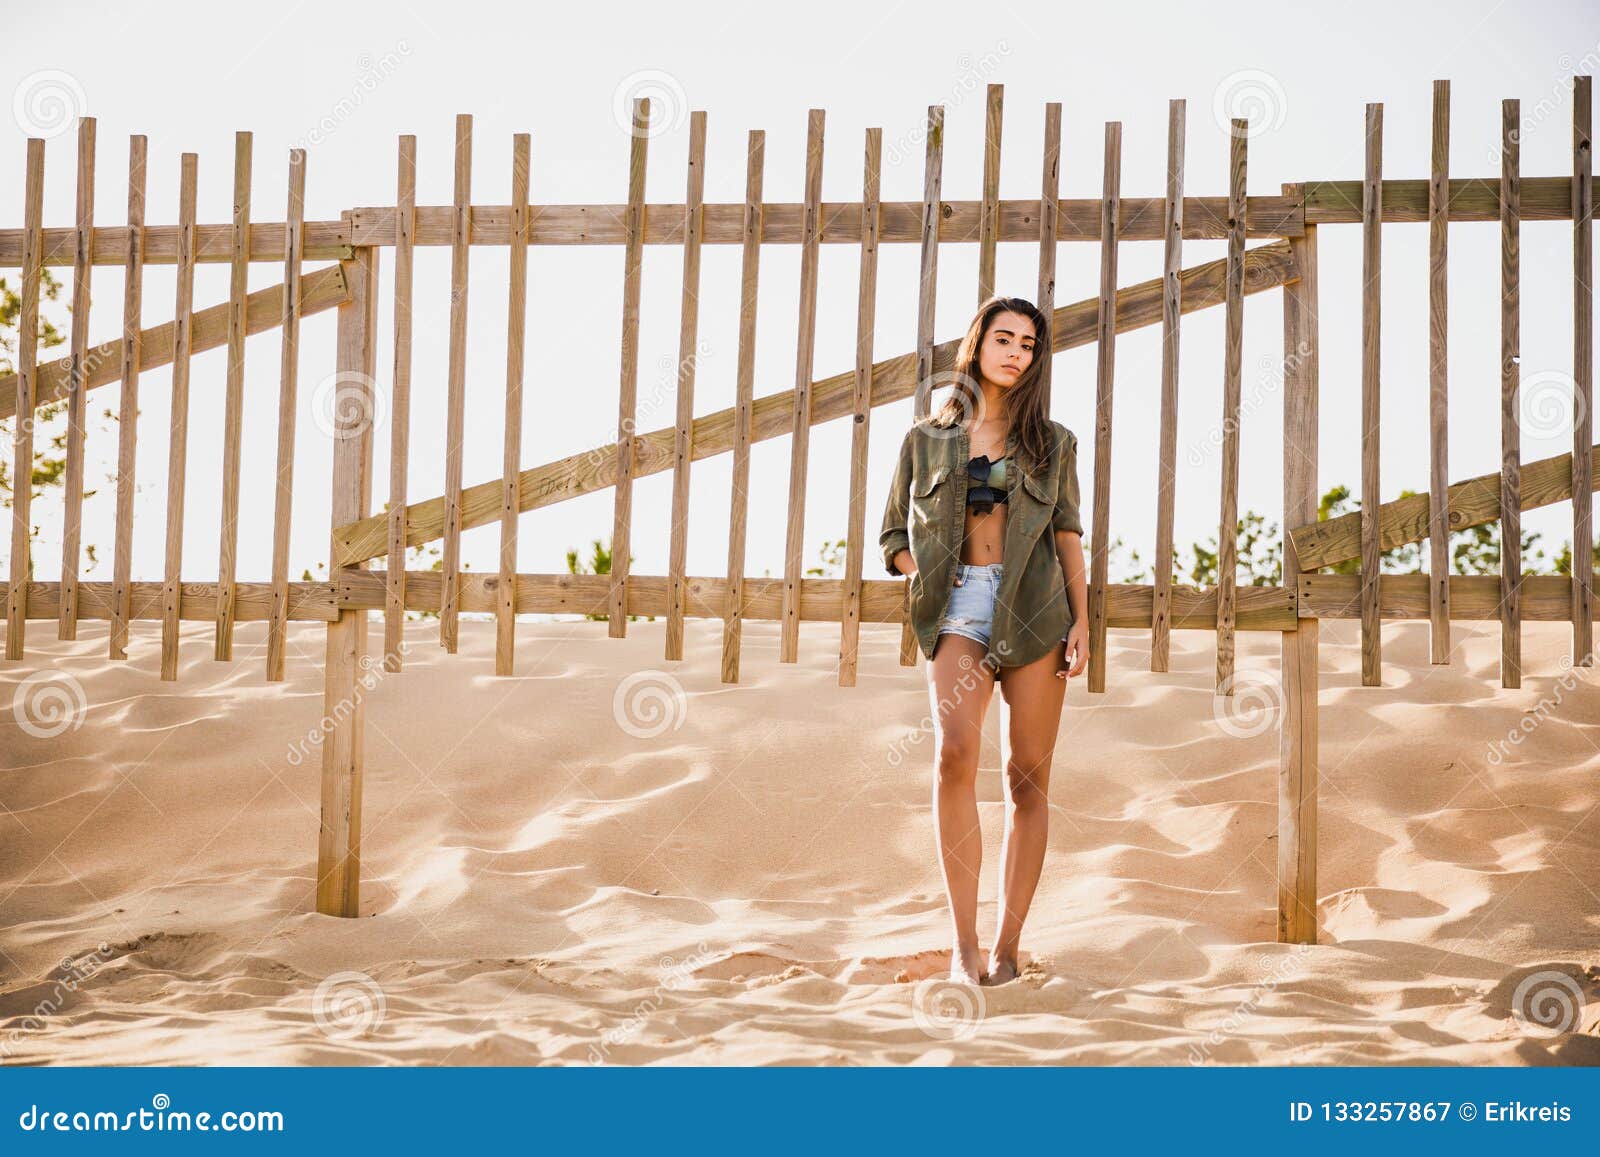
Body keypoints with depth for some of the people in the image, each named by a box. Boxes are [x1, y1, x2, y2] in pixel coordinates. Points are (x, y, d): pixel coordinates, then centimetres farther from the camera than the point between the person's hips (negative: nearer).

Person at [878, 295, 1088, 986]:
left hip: (1036, 609, 1)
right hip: (960, 610, -1)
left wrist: (1081, 621, 0)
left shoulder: (1051, 442, 14)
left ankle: (1007, 946, 6)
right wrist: (938, 574, -1)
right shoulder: (926, 440, 13)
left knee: (1028, 774, -1)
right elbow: (894, 539, 17)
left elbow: (1068, 534, 11)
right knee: (955, 753, -22)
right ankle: (962, 942, -20)